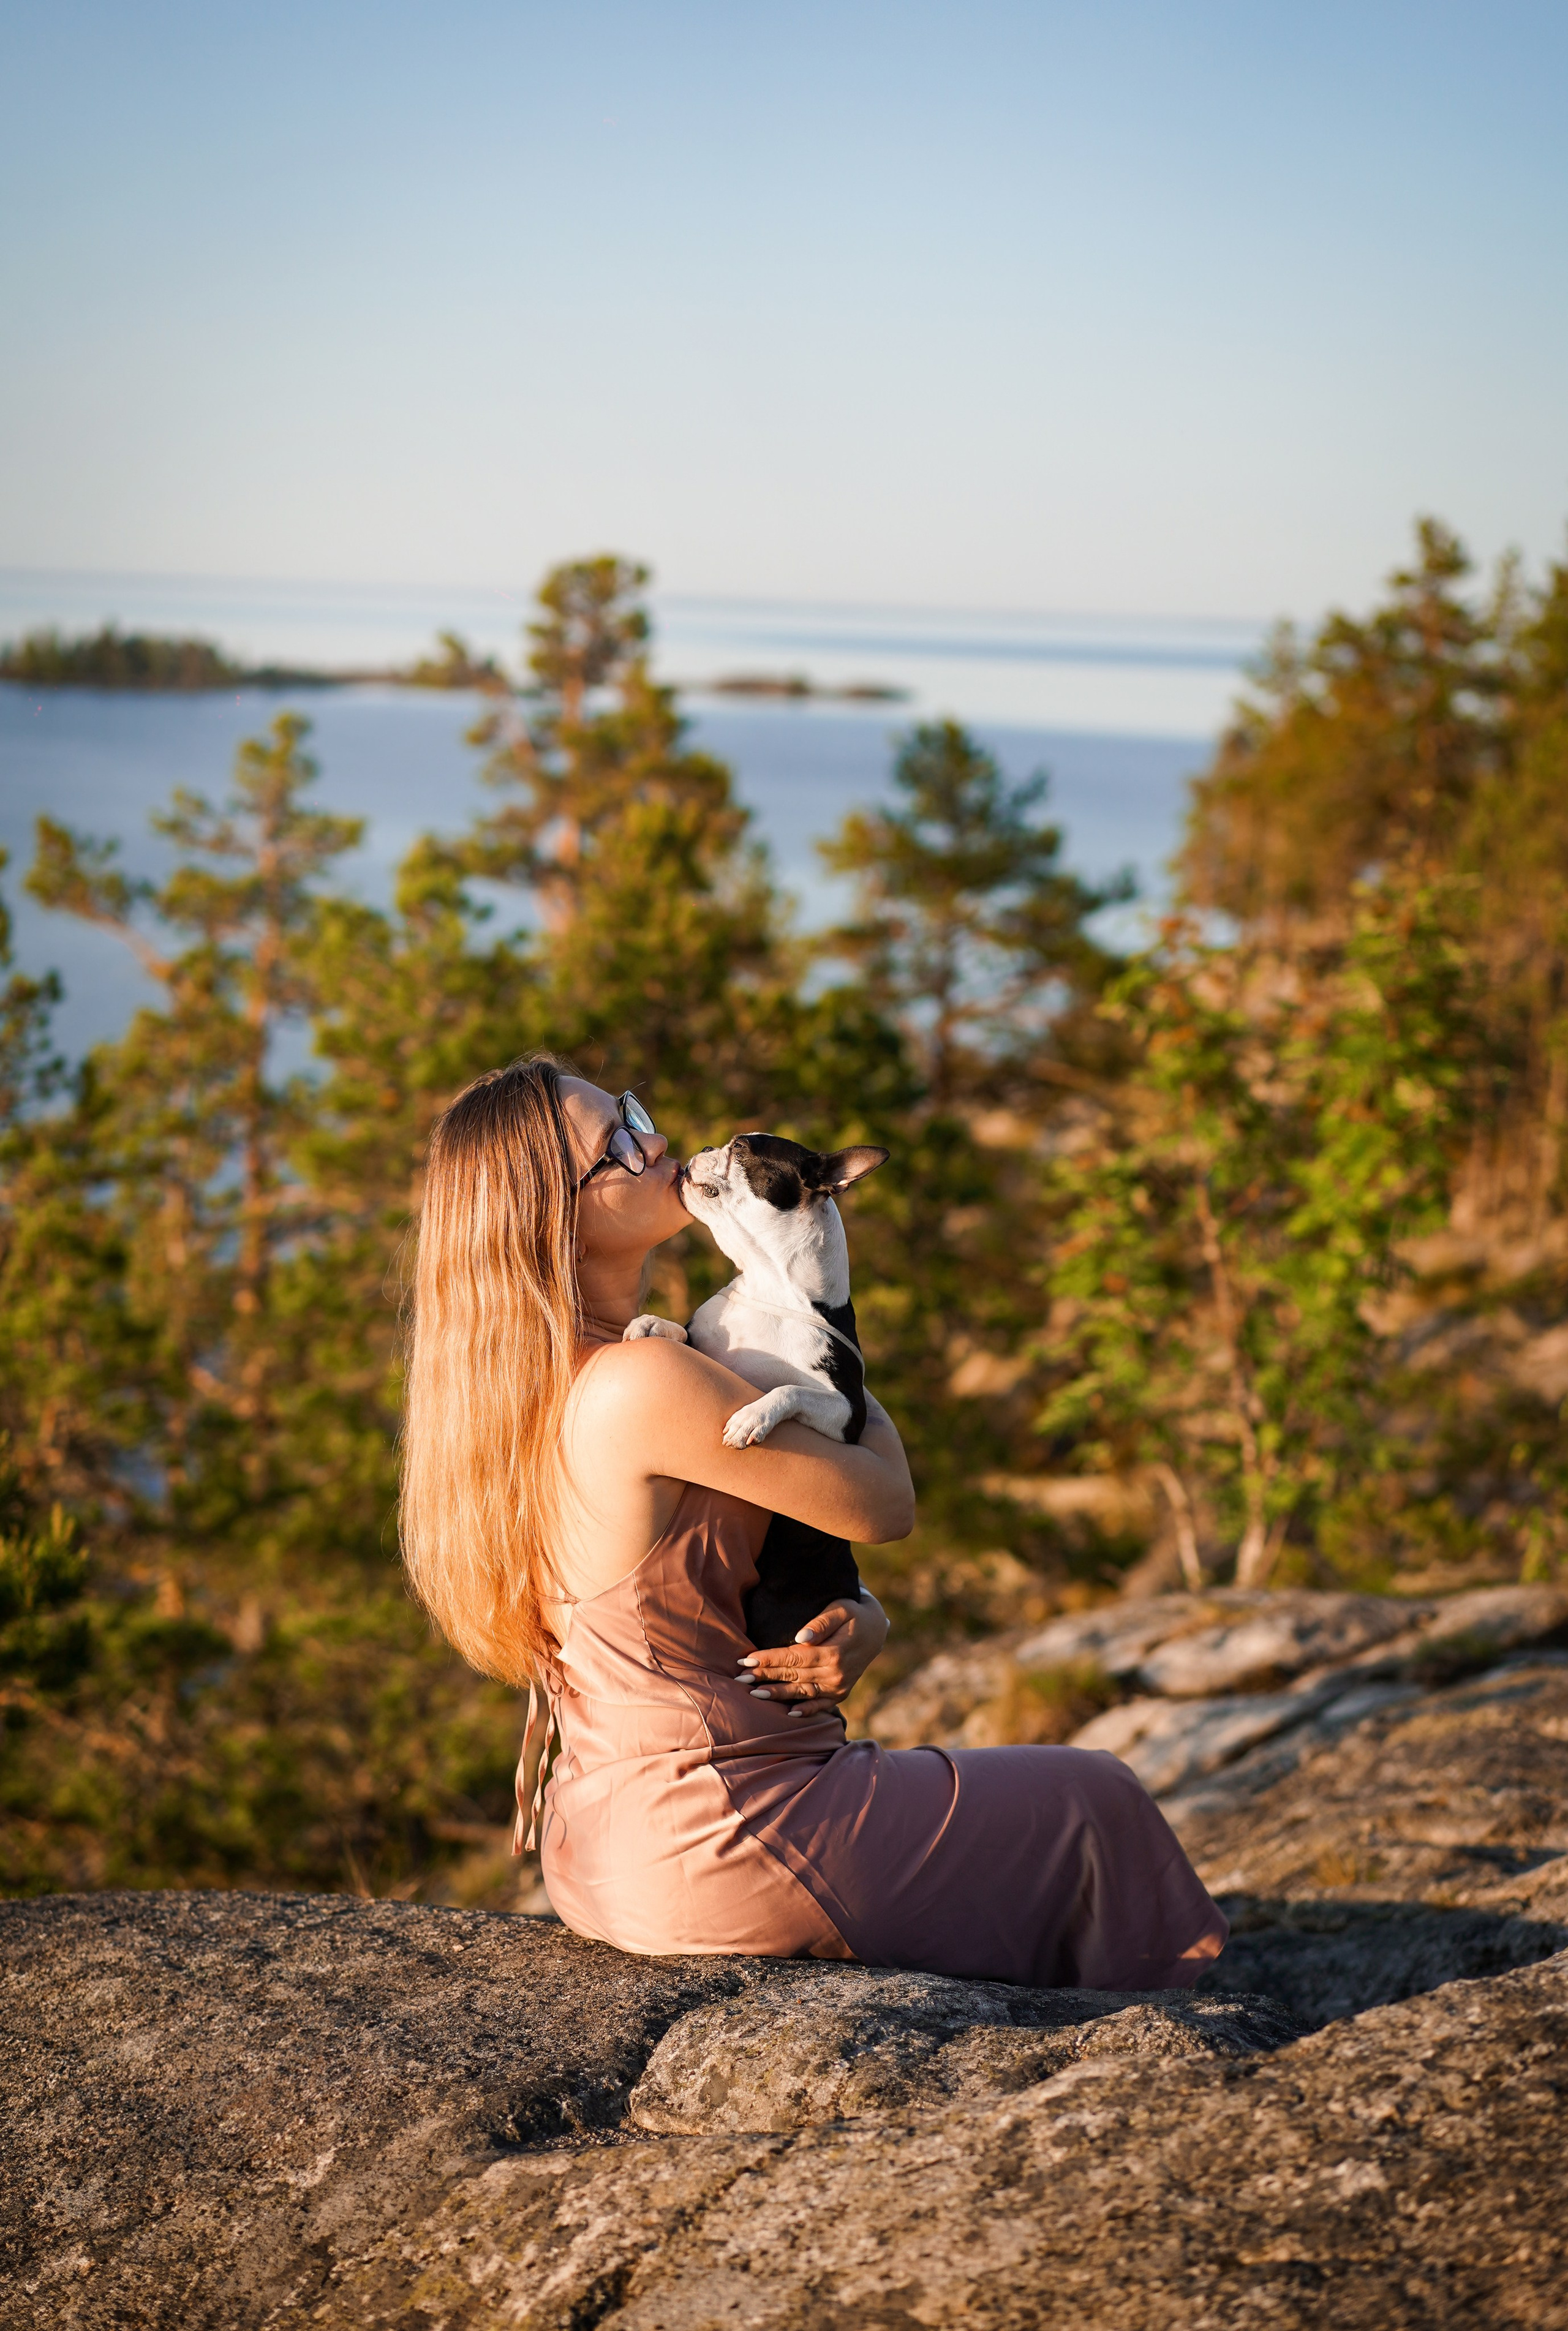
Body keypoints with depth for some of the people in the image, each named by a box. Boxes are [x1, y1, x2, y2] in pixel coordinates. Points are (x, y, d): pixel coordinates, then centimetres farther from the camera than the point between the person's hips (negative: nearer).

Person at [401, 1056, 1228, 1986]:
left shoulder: (537, 1384, 7)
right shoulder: (641, 1384, -24)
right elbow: (885, 1506, -12)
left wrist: (858, 1628, -7)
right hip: (714, 1851, -9)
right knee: (1094, 1807, 9)